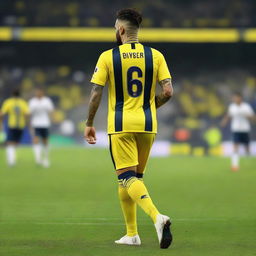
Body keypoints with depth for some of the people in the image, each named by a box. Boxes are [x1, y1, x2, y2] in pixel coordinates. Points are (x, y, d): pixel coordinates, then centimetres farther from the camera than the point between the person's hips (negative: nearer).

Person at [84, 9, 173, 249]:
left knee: (128, 178, -6)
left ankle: (157, 216, -32)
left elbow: (96, 93, -7)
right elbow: (168, 91, -3)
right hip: (147, 125, 4)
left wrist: (89, 124, 3)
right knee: (133, 177, 17)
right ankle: (131, 234, 19)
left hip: (120, 125, -4)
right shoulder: (155, 56, 3)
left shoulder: (108, 57, -5)